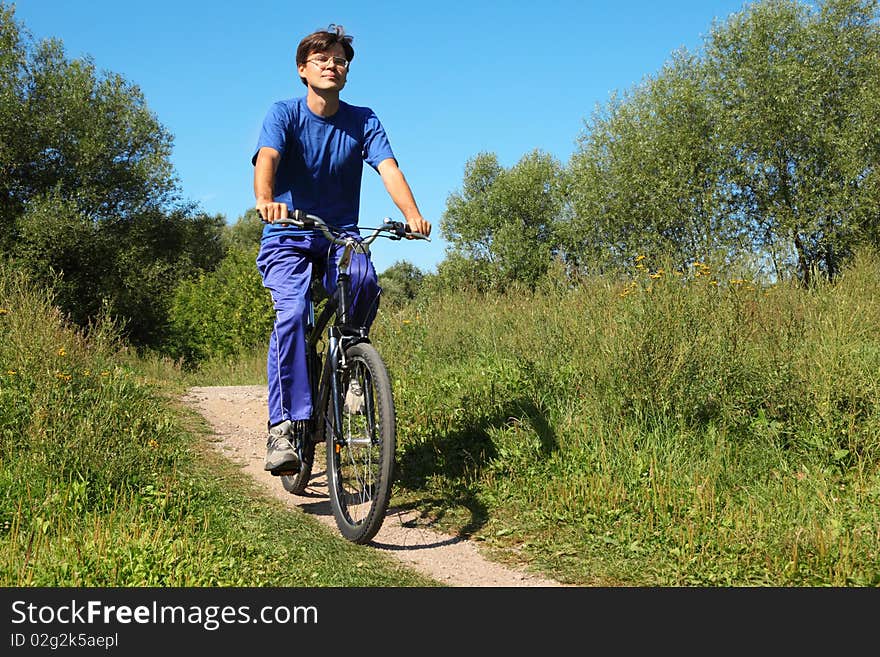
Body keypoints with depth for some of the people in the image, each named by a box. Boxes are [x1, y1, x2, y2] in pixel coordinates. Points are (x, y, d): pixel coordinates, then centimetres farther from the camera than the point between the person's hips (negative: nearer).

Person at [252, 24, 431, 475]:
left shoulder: (363, 120, 2)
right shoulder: (284, 113, -5)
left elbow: (388, 167, -13)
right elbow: (266, 158, -23)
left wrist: (412, 214, -33)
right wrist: (265, 199, -46)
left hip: (341, 237, 2)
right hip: (288, 238, -2)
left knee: (364, 280, -31)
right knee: (292, 312, -27)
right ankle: (285, 425, -23)